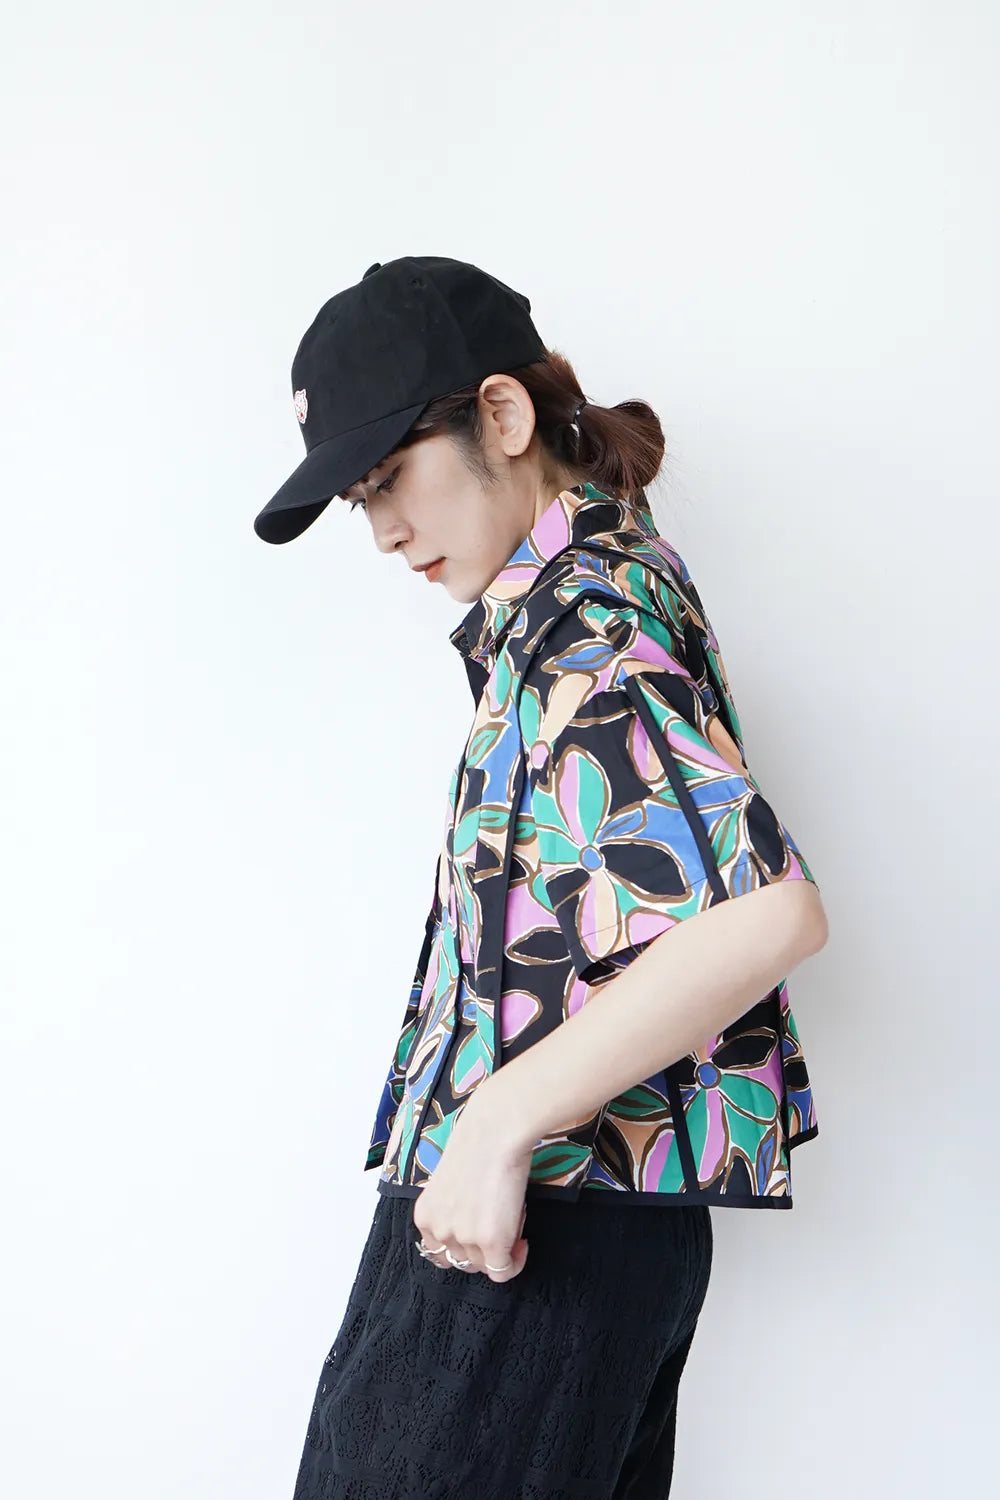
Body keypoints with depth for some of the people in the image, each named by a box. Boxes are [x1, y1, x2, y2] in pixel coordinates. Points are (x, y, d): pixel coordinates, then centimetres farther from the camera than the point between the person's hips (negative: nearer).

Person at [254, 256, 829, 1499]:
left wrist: (499, 1123, -26)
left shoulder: (579, 624, -18)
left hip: (535, 1216, -10)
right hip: (596, 1209, 10)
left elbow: (771, 910, -30)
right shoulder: (614, 561, 13)